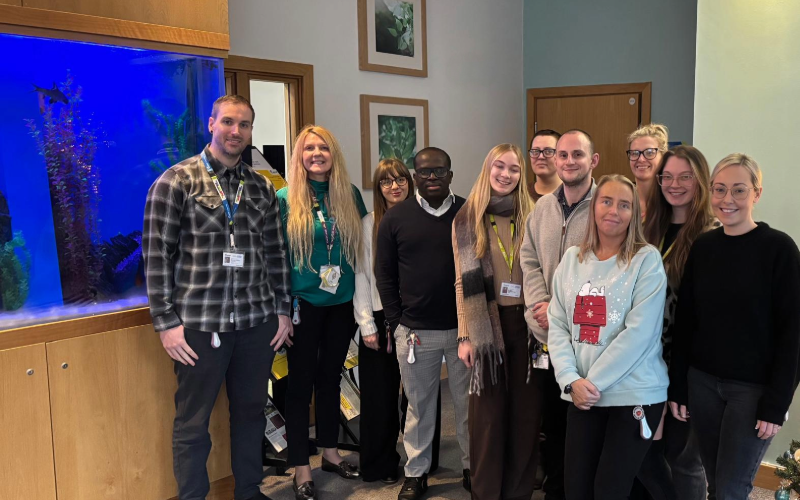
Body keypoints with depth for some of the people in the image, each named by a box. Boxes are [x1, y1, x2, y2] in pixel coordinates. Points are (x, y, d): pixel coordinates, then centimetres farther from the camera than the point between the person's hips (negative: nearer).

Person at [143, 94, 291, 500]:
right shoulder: (177, 181, -4)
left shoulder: (262, 188, 10)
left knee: (251, 412, 16)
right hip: (199, 325, -4)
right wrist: (166, 323, -10)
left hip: (257, 323, 5)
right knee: (192, 424, 7)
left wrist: (283, 310, 10)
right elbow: (157, 254, -7)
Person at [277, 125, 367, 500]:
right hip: (303, 302, -4)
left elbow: (362, 246, 10)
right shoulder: (285, 198, -7)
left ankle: (331, 453, 32)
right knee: (302, 382, 4)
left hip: (342, 302, 4)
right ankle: (301, 470, 13)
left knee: (331, 377, 16)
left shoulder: (351, 195, 3)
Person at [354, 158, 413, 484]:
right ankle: (379, 465, 20)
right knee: (380, 393, 5)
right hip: (380, 318, 0)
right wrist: (367, 325, -6)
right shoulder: (368, 224, 1)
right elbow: (361, 277, -1)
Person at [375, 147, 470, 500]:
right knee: (419, 405, 11)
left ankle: (473, 466, 28)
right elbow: (385, 275, 4)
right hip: (415, 332, 0)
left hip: (464, 328, 0)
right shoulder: (395, 218, 2)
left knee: (468, 401, 10)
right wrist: (397, 322, 0)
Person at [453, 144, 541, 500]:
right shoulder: (467, 219, 3)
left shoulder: (532, 216, 6)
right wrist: (465, 336, -4)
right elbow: (464, 282, 1)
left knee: (526, 412, 7)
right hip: (486, 327, -1)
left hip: (526, 324, 1)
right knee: (488, 415, 4)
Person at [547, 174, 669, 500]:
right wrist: (571, 379, -9)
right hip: (582, 396, 4)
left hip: (635, 395, -4)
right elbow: (557, 325, 4)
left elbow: (638, 333, -15)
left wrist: (594, 381, -14)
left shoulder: (646, 260, -7)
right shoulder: (572, 259, 6)